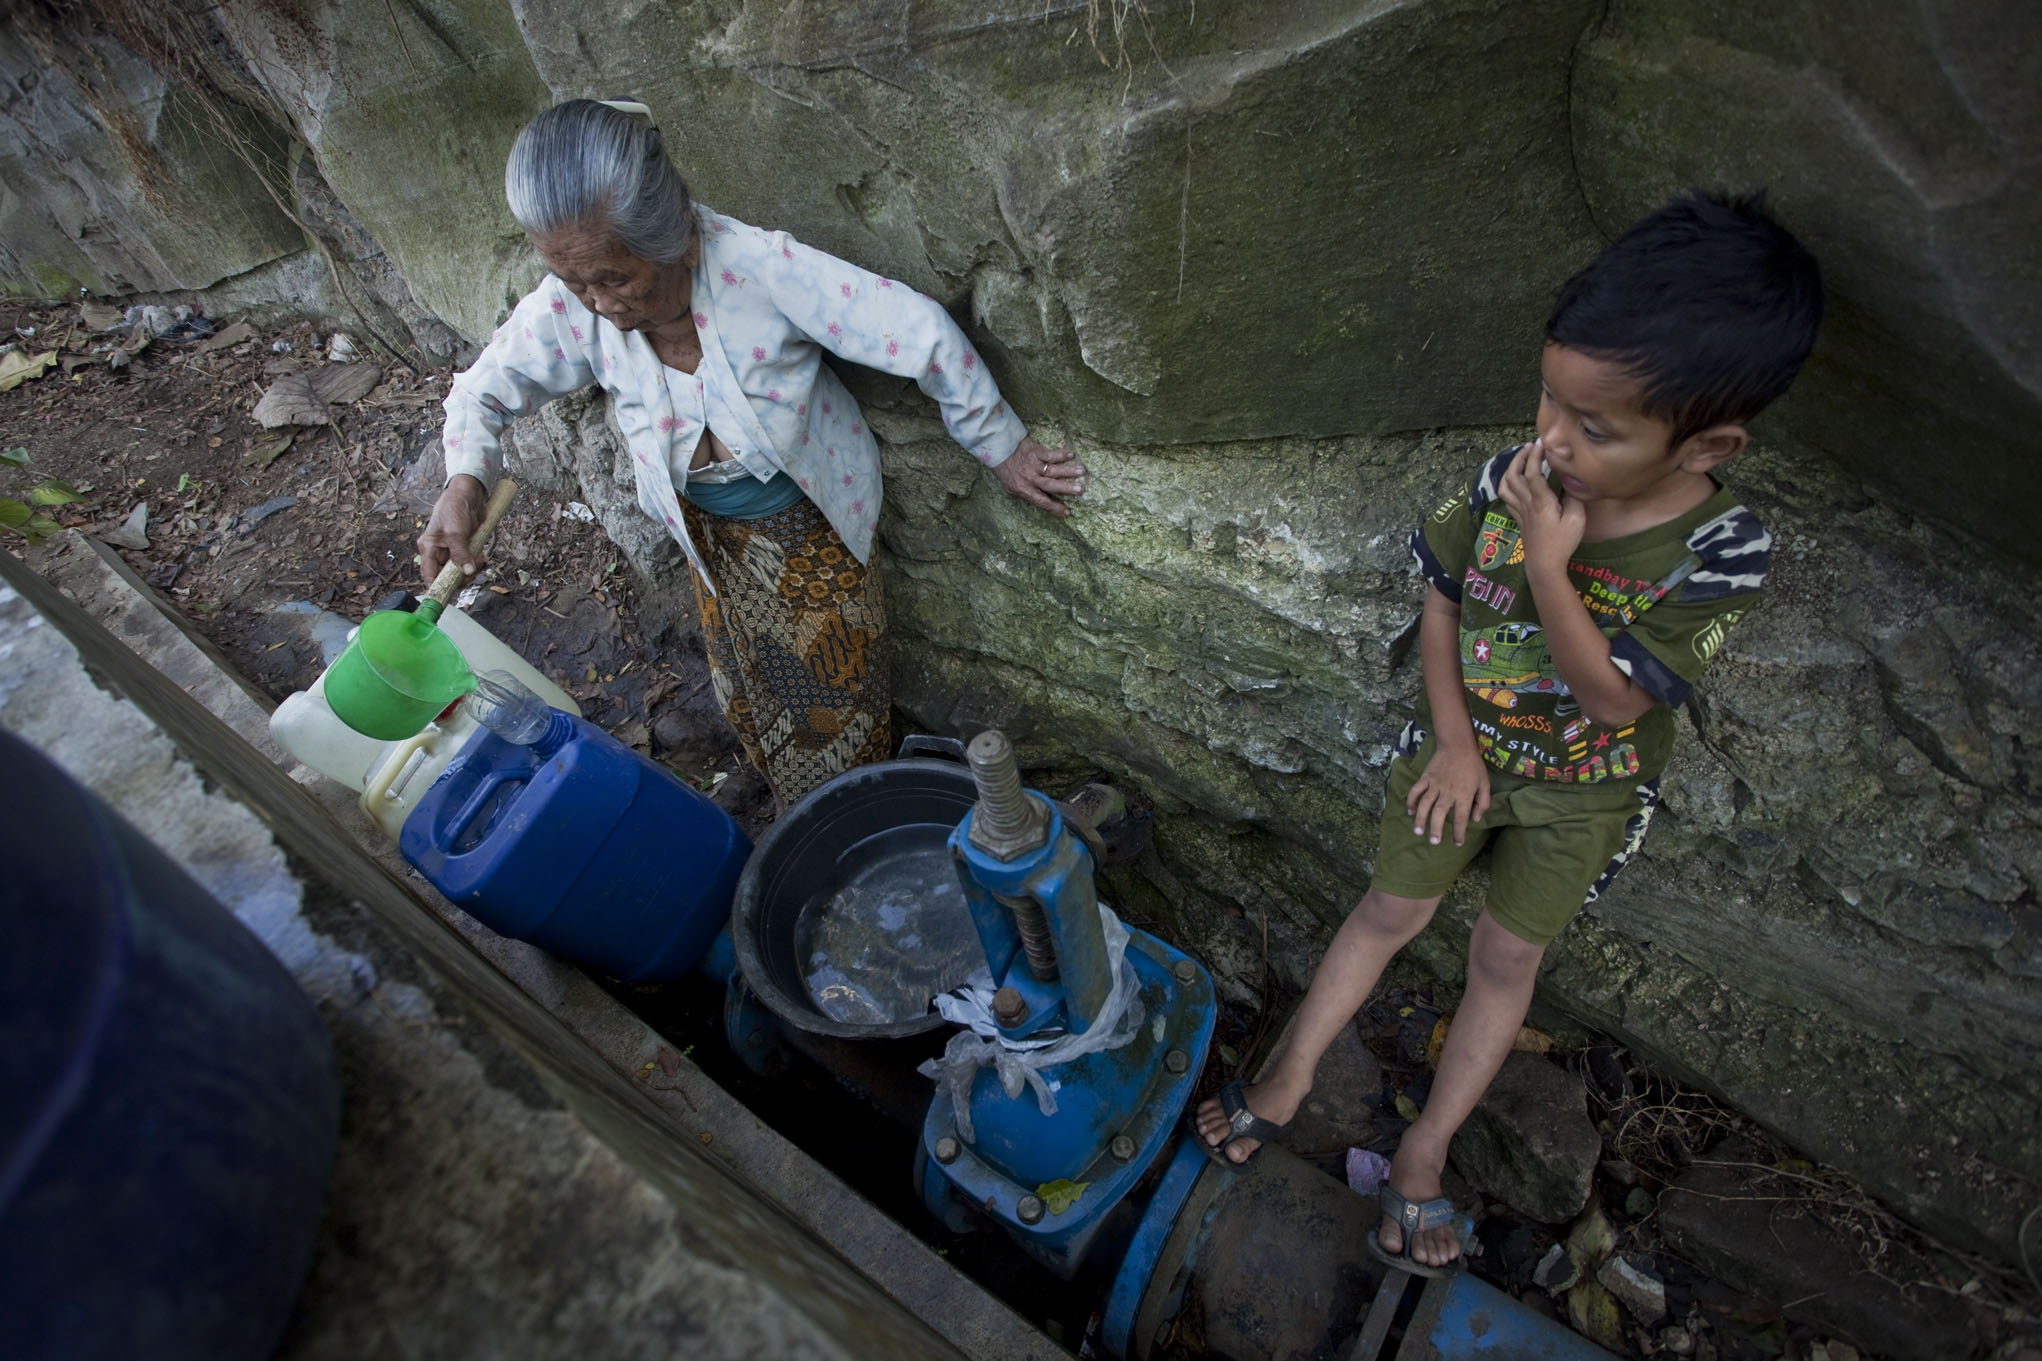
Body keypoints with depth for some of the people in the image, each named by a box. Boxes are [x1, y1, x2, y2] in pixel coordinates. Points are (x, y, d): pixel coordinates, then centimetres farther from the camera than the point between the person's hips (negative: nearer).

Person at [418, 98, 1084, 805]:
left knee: (835, 671, 13)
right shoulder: (568, 307, -21)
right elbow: (483, 390, -4)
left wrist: (999, 445, -22)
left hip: (809, 514, -4)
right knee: (749, 681, 20)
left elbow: (920, 332, -31)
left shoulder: (760, 267, -35)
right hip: (707, 527, 4)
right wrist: (465, 482, -25)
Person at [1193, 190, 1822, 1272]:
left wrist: (1547, 562, -35)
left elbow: (1613, 699, -25)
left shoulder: (1719, 552, -25)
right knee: (1391, 910, 9)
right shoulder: (1507, 482, -19)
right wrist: (1454, 740, -10)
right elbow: (1442, 606, -6)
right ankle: (1287, 1085, 25)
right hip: (1464, 747, 2)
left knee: (1506, 954, 11)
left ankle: (1424, 1150, 28)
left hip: (1583, 788, -1)